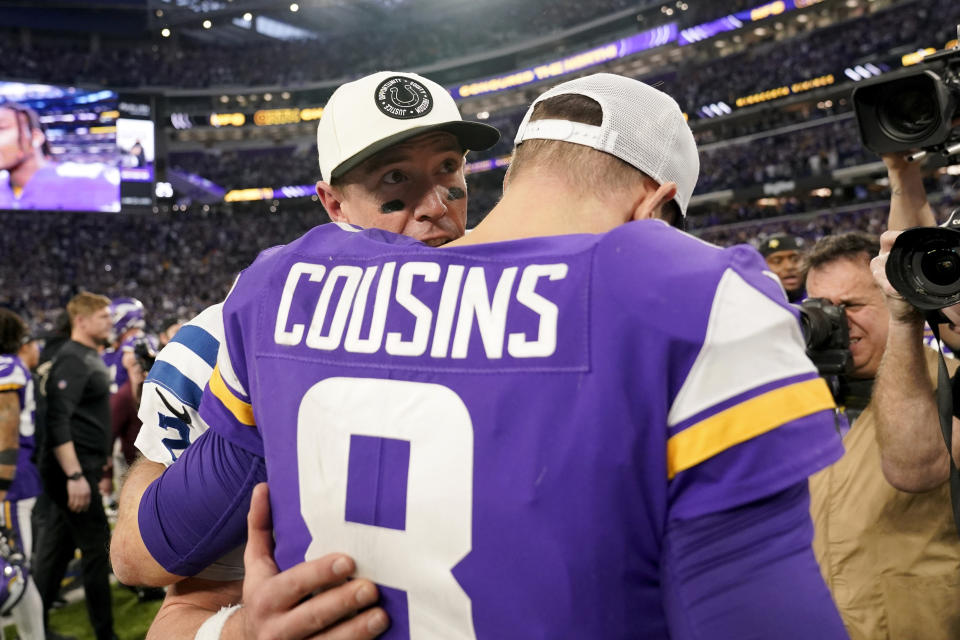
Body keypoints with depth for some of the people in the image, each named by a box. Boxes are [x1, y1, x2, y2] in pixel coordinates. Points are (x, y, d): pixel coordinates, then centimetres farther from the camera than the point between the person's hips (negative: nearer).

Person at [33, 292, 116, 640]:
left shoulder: (90, 357, 15)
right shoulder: (72, 360, -16)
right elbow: (58, 422, -23)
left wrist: (96, 466, 24)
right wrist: (75, 475, -26)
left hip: (82, 467, 9)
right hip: (74, 469, -9)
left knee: (56, 548, 15)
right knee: (96, 546, -2)